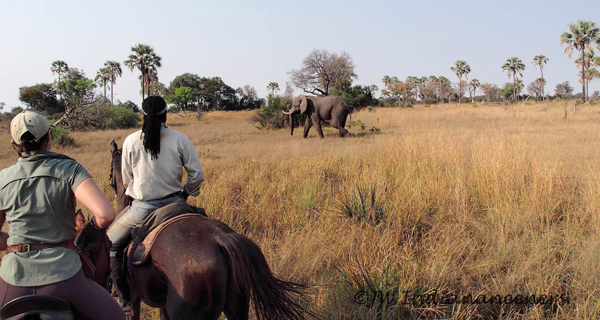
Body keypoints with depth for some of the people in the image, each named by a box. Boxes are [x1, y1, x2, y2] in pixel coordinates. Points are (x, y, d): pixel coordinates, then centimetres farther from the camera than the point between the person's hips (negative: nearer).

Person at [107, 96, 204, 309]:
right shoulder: (180, 140, -4)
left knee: (110, 245, 18)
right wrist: (186, 193, 16)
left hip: (142, 208, -1)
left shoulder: (131, 141, -3)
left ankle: (124, 299, 12)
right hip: (173, 204, 1)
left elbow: (126, 179, 7)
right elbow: (197, 174, -2)